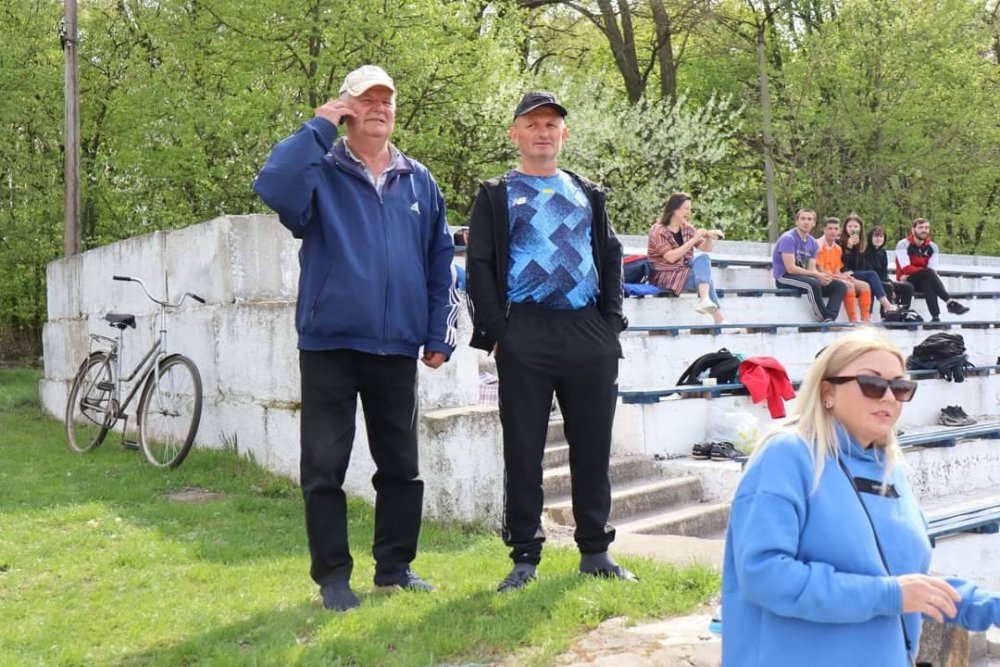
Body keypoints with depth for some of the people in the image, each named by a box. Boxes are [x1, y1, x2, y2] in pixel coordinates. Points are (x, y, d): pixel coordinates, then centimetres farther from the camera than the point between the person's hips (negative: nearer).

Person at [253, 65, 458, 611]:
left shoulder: (419, 182, 12)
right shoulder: (321, 172, 2)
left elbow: (440, 264, 12)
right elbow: (272, 187, -22)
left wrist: (440, 334, 6)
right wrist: (318, 128, -15)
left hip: (398, 346, 3)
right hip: (330, 343, -3)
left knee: (401, 464, 11)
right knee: (324, 466, 1)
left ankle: (395, 565, 26)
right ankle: (333, 576, 13)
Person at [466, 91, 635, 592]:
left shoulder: (587, 194, 19)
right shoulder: (496, 195, 7)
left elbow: (611, 258, 16)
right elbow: (480, 267, 0)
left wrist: (611, 322, 5)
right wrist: (496, 333, -9)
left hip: (589, 334, 3)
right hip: (525, 337, -3)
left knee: (593, 446, 7)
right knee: (523, 449, 1)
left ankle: (595, 551, 19)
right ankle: (524, 557, 11)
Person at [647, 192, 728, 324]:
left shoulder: (687, 228, 10)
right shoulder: (658, 231, -12)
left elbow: (705, 249, 9)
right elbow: (671, 257, -23)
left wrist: (709, 237, -13)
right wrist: (693, 240, -24)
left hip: (684, 271, 7)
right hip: (664, 276, -7)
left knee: (703, 258, -23)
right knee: (704, 276, -25)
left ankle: (705, 299, -41)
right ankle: (719, 318, -26)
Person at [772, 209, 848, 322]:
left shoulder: (813, 243, 11)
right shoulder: (788, 238, -13)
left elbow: (811, 269, 5)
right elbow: (790, 268, -20)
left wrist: (822, 276, -19)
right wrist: (817, 275, -19)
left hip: (804, 277, 8)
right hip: (784, 278, -8)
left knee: (840, 286, -5)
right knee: (813, 284, -37)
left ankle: (830, 320, -27)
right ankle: (824, 319, -25)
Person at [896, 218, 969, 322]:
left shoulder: (932, 246, 5)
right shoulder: (903, 245, -7)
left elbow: (933, 270, -5)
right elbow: (906, 268, -17)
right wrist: (924, 271, -21)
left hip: (925, 281, 3)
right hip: (906, 282, -3)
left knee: (928, 281, -35)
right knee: (928, 272, -32)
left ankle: (935, 316, -50)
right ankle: (950, 302, -43)